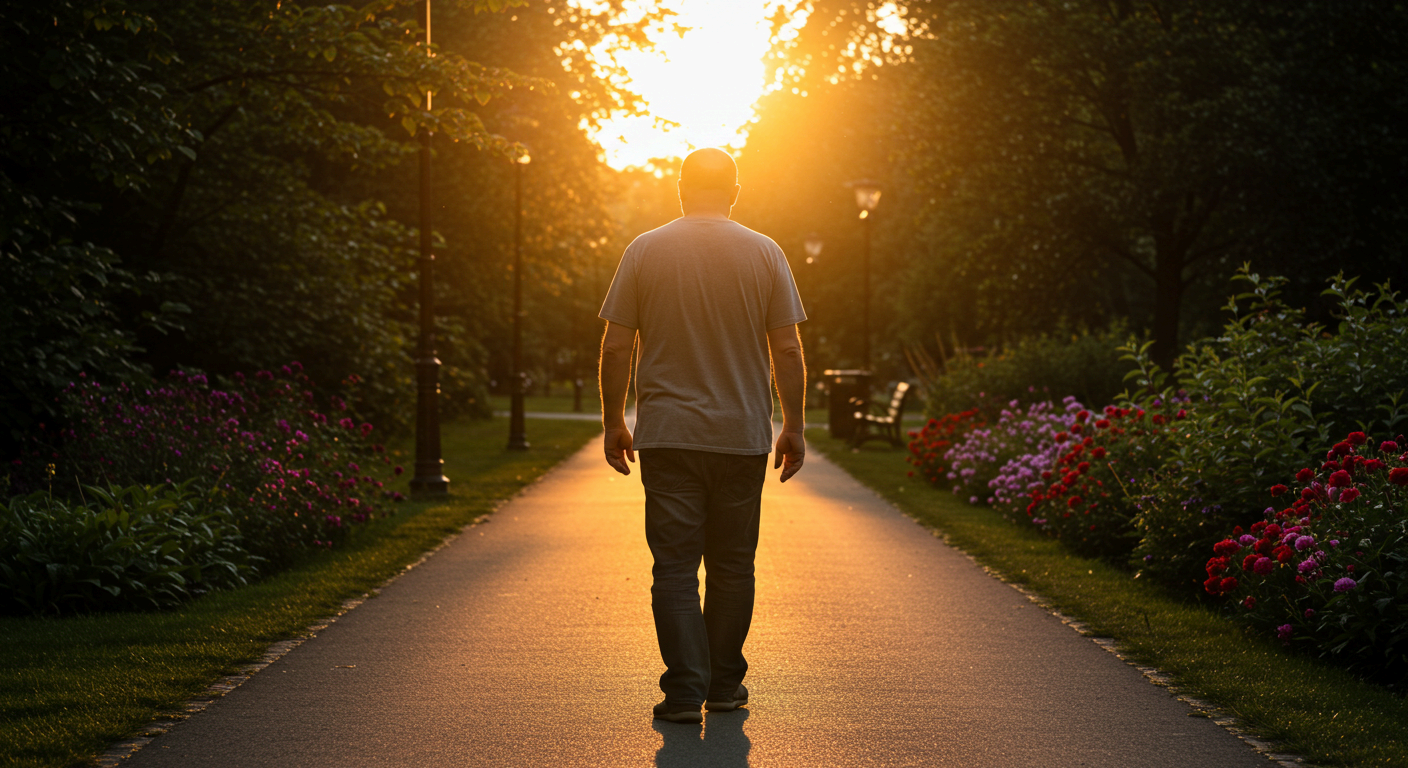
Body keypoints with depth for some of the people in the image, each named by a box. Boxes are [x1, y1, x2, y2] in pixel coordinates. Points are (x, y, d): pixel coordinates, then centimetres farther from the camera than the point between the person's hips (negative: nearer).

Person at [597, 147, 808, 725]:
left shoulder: (645, 251, 0)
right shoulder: (764, 254, 1)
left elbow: (615, 347, 0)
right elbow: (787, 350, -1)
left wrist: (614, 423, 9)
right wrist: (793, 427, 7)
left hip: (666, 437, -1)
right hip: (743, 437, 1)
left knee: (675, 566, 1)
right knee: (732, 565, 11)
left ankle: (685, 691, -5)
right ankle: (724, 684, 19)